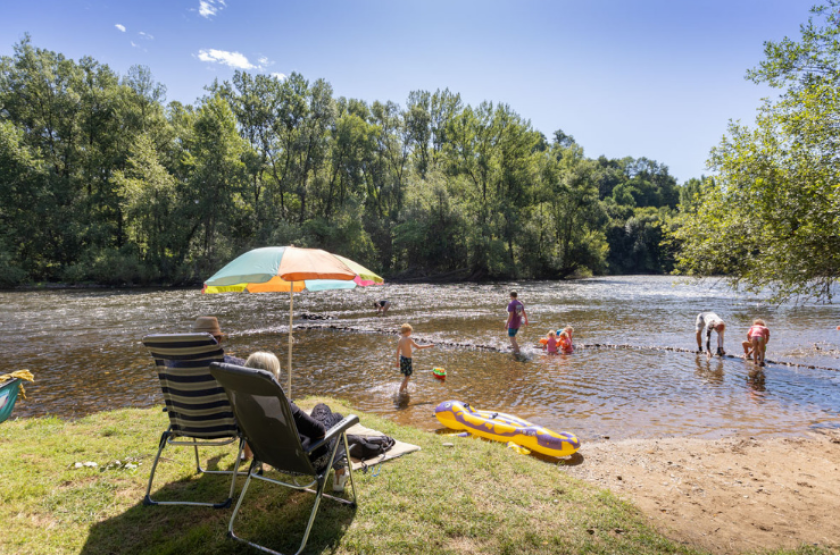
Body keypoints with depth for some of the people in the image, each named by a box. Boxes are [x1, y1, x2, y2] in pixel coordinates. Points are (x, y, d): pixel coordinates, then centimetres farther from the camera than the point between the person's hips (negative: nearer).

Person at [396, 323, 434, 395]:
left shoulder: (400, 340, 0)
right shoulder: (408, 339, -23)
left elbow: (397, 351, 6)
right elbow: (417, 347, -23)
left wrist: (397, 361, 17)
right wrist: (428, 346, -14)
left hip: (402, 358, 8)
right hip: (407, 359, -8)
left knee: (407, 374, 29)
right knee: (407, 375, 10)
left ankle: (405, 386, 45)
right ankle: (401, 390, 18)